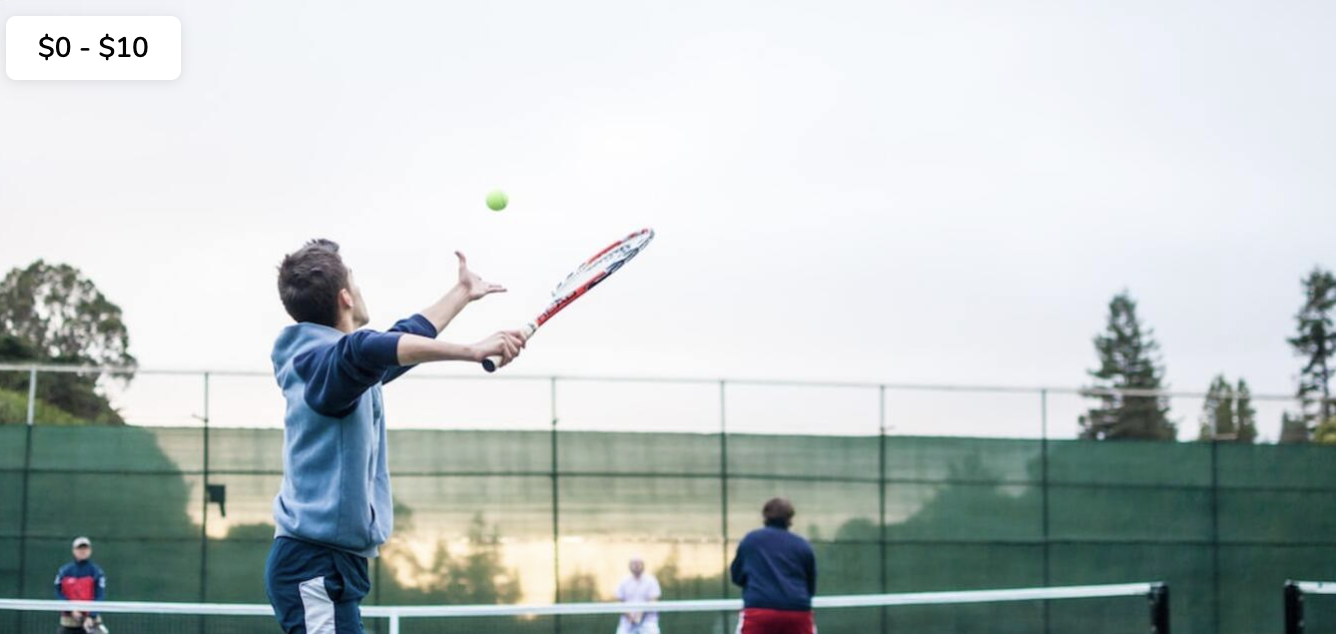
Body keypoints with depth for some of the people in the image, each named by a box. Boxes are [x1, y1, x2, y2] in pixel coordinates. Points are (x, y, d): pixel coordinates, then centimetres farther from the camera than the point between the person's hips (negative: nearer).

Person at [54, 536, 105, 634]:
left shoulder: (97, 572, -3)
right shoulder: (65, 571, 4)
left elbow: (99, 597, -9)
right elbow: (59, 593, 0)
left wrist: (91, 617, -21)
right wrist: (71, 609, -14)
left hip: (90, 620, -2)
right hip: (68, 621, 2)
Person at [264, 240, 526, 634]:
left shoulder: (322, 360, 17)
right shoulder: (325, 359, -14)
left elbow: (403, 341, 35)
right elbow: (370, 350, -38)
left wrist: (463, 292, 46)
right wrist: (472, 351, -47)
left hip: (319, 565, 11)